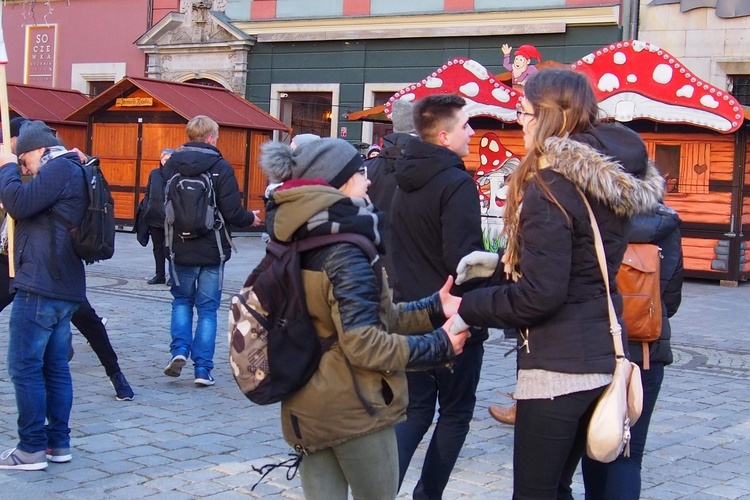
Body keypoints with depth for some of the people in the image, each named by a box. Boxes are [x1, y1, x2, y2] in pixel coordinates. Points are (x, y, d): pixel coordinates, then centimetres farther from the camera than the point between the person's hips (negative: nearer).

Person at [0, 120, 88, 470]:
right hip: (64, 287, 10)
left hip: (40, 287, -10)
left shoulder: (60, 168, -9)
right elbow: (32, 210, 22)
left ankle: (32, 448, -1)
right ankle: (59, 442, 15)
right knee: (55, 368, 12)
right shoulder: (73, 172, 21)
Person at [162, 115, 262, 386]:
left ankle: (180, 349, 1)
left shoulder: (171, 165, -2)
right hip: (212, 250, -2)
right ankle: (202, 368, 6)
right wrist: (251, 218, 7)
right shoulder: (221, 167, -10)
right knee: (207, 308, 8)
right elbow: (232, 213, -14)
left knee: (181, 300, 21)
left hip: (180, 249, 2)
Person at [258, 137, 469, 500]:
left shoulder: (302, 246, 9)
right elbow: (363, 343, -22)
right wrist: (439, 345, -15)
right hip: (355, 410, -8)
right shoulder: (346, 254, -17)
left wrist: (433, 310, 5)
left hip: (308, 410, 8)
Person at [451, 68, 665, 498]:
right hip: (602, 356, 9)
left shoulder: (550, 187, -16)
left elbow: (539, 295, -20)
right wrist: (502, 264, 16)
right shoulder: (612, 182, 9)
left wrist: (467, 309, -8)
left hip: (557, 366, -9)